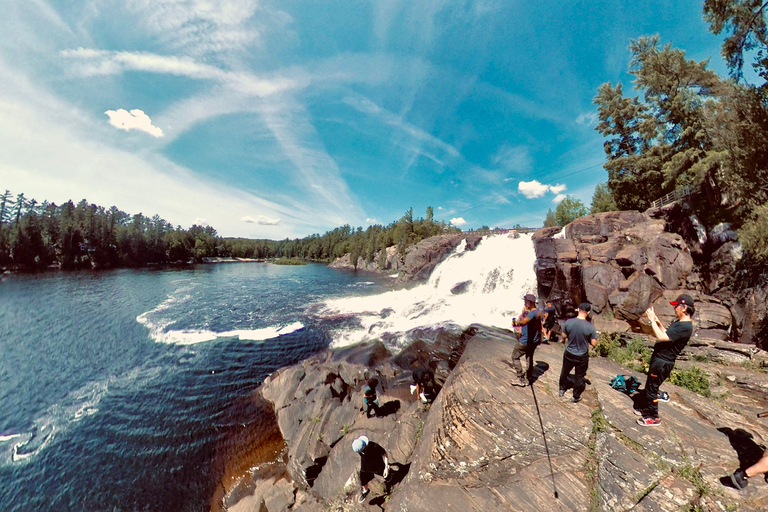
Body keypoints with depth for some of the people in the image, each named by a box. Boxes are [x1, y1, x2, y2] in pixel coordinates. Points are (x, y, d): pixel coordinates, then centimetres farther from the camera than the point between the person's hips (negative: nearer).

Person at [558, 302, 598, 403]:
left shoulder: (569, 322, -16)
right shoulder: (590, 326, -21)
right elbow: (594, 344, -13)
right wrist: (587, 338, 5)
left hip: (569, 354, 2)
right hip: (582, 357, -1)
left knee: (564, 372, 23)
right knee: (579, 377, 18)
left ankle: (562, 390, 42)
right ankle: (576, 397, 34)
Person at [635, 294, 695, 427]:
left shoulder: (684, 327, -24)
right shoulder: (679, 322, 7)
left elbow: (661, 337, -30)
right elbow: (666, 334, 17)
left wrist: (652, 320, -25)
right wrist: (658, 322, 6)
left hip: (663, 362, -10)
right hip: (659, 358, 10)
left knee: (651, 388, 2)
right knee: (649, 385, 21)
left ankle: (653, 417, 17)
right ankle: (646, 408, 36)